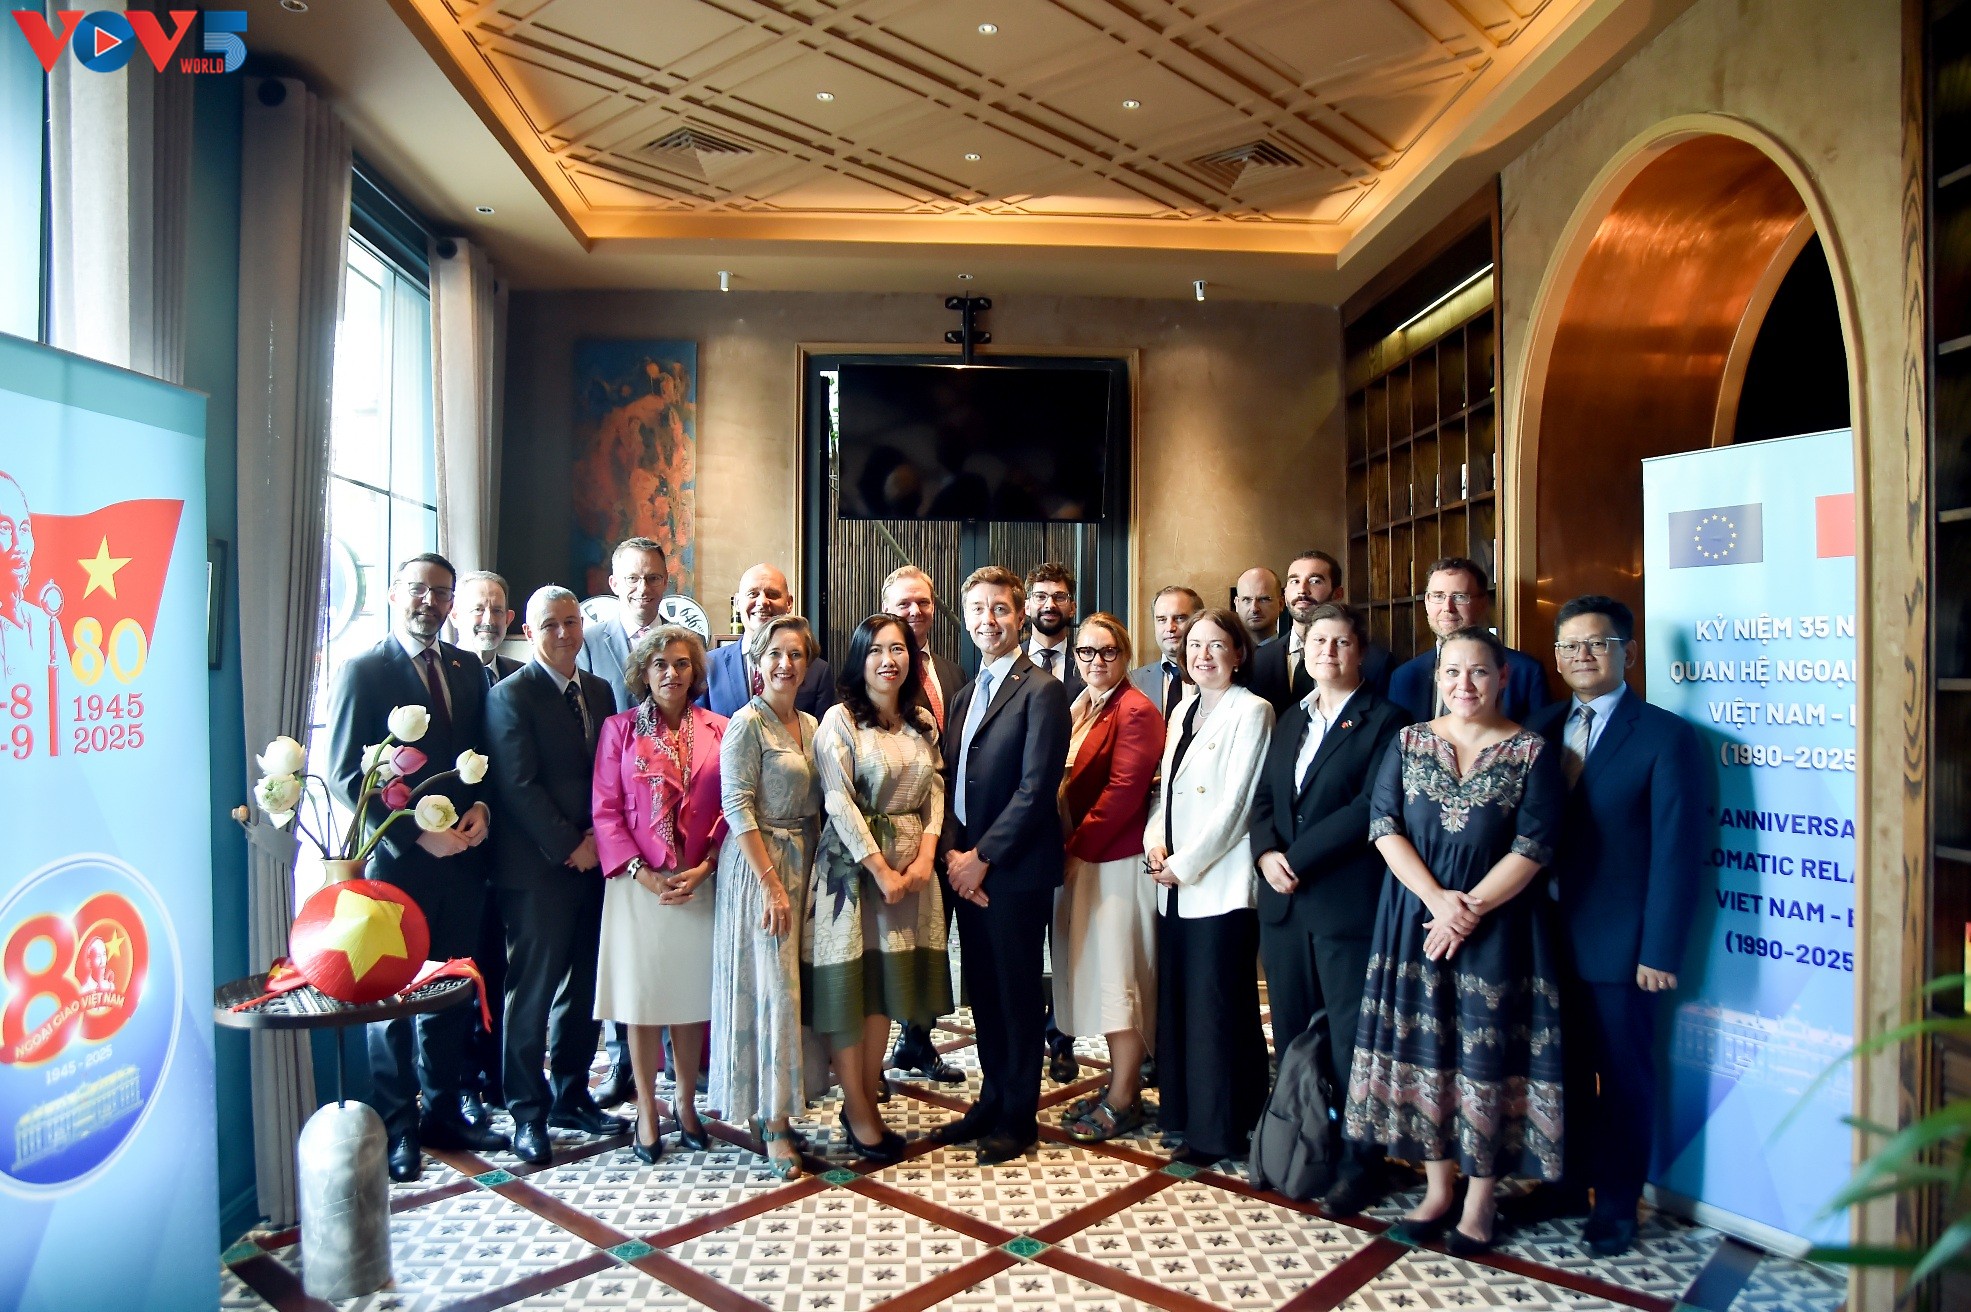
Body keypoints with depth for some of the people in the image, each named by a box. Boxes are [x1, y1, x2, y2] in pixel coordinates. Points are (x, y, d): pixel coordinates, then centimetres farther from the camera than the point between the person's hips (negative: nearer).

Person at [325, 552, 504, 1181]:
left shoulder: (466, 668, 10)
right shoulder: (363, 670, -5)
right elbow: (345, 776, -9)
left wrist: (480, 809, -4)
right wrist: (416, 834, -14)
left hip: (460, 854, 5)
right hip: (396, 859, -4)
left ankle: (443, 1112, 26)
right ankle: (395, 1129, 19)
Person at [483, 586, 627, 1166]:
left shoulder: (600, 692, 14)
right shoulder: (511, 695, -6)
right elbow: (519, 786, -12)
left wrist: (598, 840, -1)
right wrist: (569, 846, -12)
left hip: (592, 862, 6)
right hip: (537, 867, -6)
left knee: (584, 988, 11)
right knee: (532, 992, 2)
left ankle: (571, 1096, 25)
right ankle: (528, 1112, 14)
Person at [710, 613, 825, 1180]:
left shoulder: (809, 725, 11)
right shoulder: (748, 723, -11)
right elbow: (738, 808, -16)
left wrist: (813, 871, 7)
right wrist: (772, 884, -19)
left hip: (803, 864, 7)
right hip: (758, 866, -7)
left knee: (791, 988, 11)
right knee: (772, 989, -4)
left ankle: (776, 1112, 23)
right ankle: (773, 1125, 7)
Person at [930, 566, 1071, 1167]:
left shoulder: (1041, 691, -10)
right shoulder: (965, 695, 15)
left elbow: (1036, 789, -17)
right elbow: (951, 783, 13)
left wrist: (982, 857, -15)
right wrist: (951, 850, -3)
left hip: (1015, 871, -7)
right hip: (965, 867, 7)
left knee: (1017, 993, 5)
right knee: (982, 990, 15)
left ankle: (1019, 1116, 19)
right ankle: (991, 1100, 30)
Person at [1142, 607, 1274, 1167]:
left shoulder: (1251, 711, -7)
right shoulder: (1183, 710, 15)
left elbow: (1235, 804, -13)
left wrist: (1184, 864, -11)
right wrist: (1155, 842, 0)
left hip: (1220, 884, -7)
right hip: (1174, 883, 7)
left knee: (1216, 1006, 0)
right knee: (1175, 1001, 12)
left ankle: (1218, 1130, 14)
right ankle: (1182, 1115, 26)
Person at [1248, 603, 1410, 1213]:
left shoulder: (1385, 720, -4)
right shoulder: (1291, 720, 17)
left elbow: (1371, 808, -15)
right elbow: (1264, 799, 13)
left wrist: (1297, 857, -14)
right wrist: (1266, 853, -6)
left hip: (1348, 903, -6)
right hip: (1285, 902, 6)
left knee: (1351, 1042, 1)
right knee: (1292, 1038, 12)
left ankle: (1360, 1165, 15)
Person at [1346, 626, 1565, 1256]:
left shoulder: (1530, 752, -2)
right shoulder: (1408, 742, 5)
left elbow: (1532, 847, -8)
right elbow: (1383, 825, -2)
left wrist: (1470, 909, -15)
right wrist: (1437, 898, -13)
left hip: (1497, 922, -2)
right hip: (1415, 915, 3)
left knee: (1487, 1054, 3)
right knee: (1423, 1047, 8)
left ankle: (1480, 1200, 19)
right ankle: (1438, 1189, 23)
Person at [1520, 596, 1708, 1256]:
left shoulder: (1665, 736, -10)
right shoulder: (1542, 729, 6)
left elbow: (1677, 851, -12)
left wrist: (1660, 951, -15)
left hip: (1617, 946, -4)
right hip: (1547, 937, 5)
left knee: (1622, 1077, 11)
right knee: (1562, 1069, 16)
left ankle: (1616, 1206, 27)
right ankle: (1568, 1182, 34)